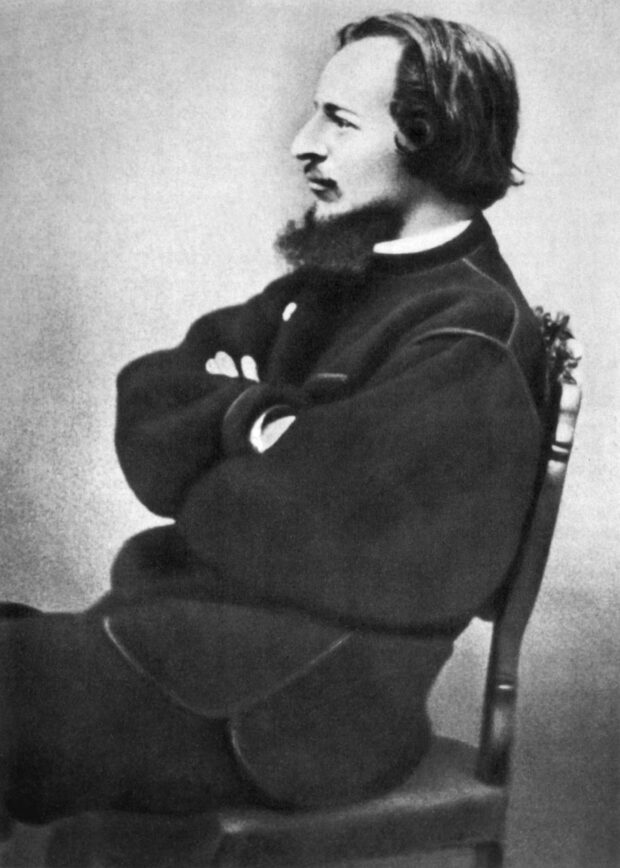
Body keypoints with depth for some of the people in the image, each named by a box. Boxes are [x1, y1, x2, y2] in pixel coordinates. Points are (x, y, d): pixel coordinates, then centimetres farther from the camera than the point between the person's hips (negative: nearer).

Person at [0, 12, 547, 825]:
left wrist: (227, 414, -5)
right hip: (188, 623, 8)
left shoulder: (471, 347, -17)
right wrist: (255, 420, -15)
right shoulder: (339, 271, 10)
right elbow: (145, 409, 4)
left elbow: (279, 530, -23)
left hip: (287, 706, -8)